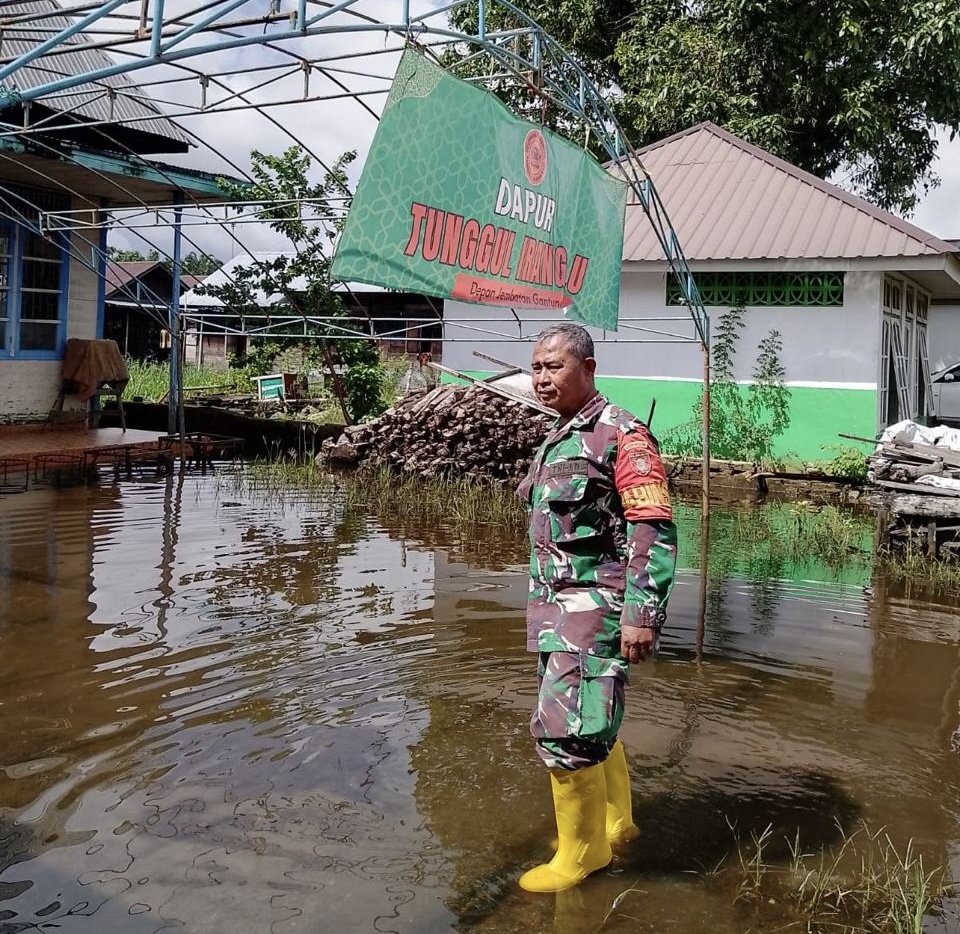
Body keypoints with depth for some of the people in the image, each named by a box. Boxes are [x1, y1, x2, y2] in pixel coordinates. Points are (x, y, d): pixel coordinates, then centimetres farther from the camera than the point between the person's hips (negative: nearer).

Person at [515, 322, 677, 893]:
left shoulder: (621, 435, -12)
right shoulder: (556, 441, 15)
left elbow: (654, 531, -18)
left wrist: (642, 615, -23)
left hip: (597, 605, -9)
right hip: (557, 605, 9)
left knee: (566, 727, -10)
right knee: (592, 723, 17)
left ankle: (583, 850, 7)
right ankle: (615, 823, 33)